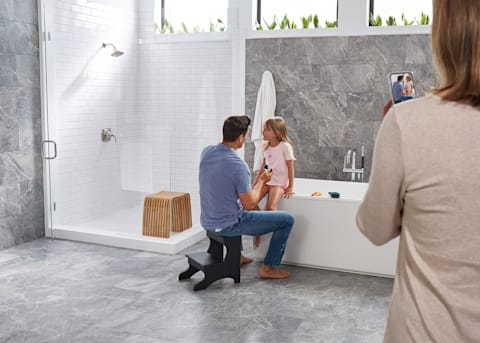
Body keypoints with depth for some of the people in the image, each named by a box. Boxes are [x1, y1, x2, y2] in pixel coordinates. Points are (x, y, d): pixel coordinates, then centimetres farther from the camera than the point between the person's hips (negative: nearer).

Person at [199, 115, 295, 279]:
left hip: (207, 221, 8)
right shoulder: (238, 165, -28)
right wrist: (262, 181, -3)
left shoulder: (206, 152, -4)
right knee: (287, 220, 0)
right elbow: (249, 205, -17)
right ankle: (268, 267, 12)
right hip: (227, 226, -8)